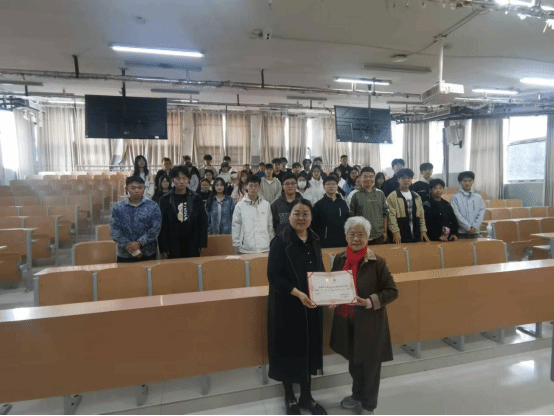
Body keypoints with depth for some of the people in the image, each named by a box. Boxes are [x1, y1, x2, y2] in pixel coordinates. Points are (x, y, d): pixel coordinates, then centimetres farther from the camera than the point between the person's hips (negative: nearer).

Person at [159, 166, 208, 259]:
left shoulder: (196, 198, 5)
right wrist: (163, 249, -3)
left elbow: (203, 221, 5)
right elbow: (162, 225, 1)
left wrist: (203, 244, 0)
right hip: (173, 247, -1)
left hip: (193, 246, 1)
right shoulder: (165, 200, 2)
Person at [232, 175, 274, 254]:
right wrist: (237, 245, 2)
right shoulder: (240, 206, 2)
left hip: (264, 248, 1)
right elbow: (236, 226, 4)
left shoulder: (266, 204, 5)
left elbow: (270, 225, 10)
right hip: (246, 249, -1)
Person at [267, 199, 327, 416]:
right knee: (289, 349, 10)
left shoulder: (314, 240, 3)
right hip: (287, 305, -5)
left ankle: (306, 396, 36)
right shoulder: (280, 242, -15)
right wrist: (298, 293, -25)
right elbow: (273, 276, -18)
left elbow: (320, 271, 11)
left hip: (311, 304, 5)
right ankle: (289, 397, 34)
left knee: (309, 347, 16)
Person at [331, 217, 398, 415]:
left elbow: (392, 291, -13)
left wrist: (370, 302, -26)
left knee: (370, 364, 15)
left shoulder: (377, 262, -18)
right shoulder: (339, 259, -4)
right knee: (353, 360, 23)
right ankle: (357, 395, 49)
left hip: (370, 322, -4)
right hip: (347, 320, 5)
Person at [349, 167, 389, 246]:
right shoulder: (355, 194, -5)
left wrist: (385, 232, 11)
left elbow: (385, 213, 13)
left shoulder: (380, 193, 7)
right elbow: (350, 216, -4)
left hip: (379, 236, 4)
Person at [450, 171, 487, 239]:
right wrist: (469, 227, -11)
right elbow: (457, 215, -8)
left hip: (475, 232, 3)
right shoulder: (455, 197, -2)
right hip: (461, 233, -3)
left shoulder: (478, 197, 11)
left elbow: (482, 212, 5)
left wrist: (475, 226, -8)